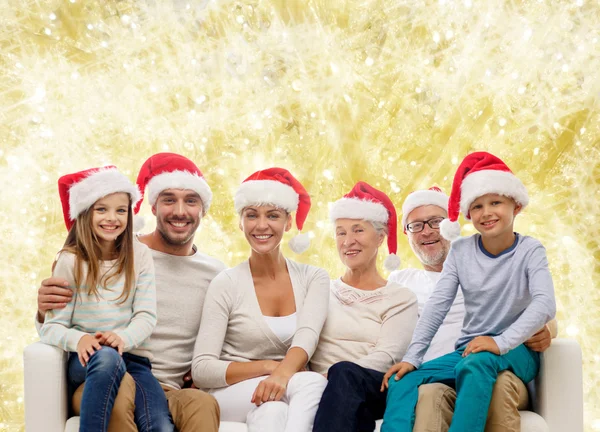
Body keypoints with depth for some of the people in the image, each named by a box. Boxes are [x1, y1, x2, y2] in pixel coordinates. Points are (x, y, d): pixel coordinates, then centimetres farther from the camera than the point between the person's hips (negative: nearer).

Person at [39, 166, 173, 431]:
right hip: (85, 361, -1)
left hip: (132, 357, 1)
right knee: (106, 357, -39)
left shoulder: (139, 256, 8)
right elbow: (52, 326, -5)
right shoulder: (70, 261, 1)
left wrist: (124, 338, -23)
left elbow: (146, 315, -1)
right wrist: (78, 339, -27)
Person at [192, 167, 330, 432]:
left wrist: (283, 374, -35)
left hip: (291, 395, 2)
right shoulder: (226, 285, -2)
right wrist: (268, 366, -21)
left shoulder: (313, 279, 6)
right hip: (231, 396, -2)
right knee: (313, 383, -31)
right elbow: (201, 370, -9)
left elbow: (307, 336, -14)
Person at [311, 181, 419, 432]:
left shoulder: (401, 299, 13)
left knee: (344, 373, -37)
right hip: (323, 392, 1)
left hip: (375, 392, -1)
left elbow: (386, 356, -4)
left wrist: (332, 377, -22)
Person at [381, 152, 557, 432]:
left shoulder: (530, 251, -5)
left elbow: (545, 305, -20)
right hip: (468, 349, 4)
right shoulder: (461, 251, 4)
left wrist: (501, 342, -34)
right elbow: (437, 305, -2)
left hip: (515, 352, -4)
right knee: (402, 380, -17)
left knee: (476, 363, -38)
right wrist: (412, 357, -13)